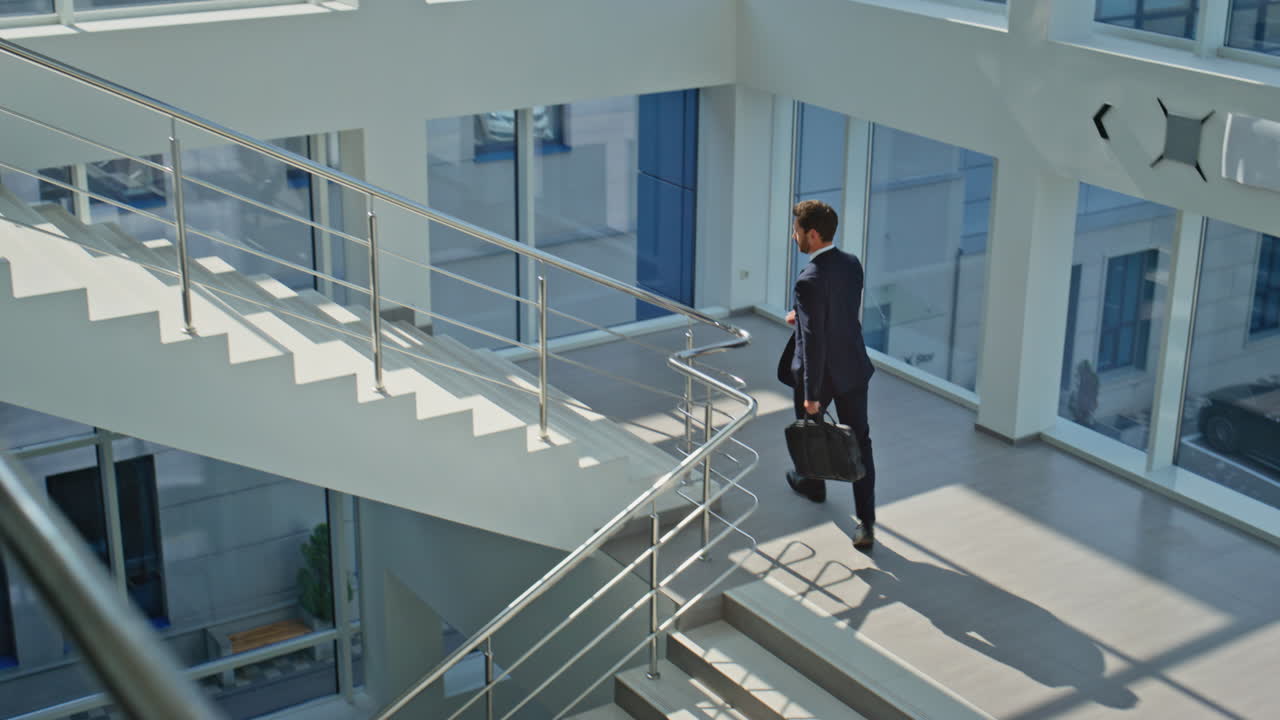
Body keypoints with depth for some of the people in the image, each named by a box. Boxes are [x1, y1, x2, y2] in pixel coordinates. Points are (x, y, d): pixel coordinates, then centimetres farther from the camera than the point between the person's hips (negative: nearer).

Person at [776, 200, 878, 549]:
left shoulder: (810, 280, -26)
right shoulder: (852, 264, -3)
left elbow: (813, 340, -26)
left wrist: (812, 394, -20)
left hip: (819, 371, -6)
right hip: (853, 366, 6)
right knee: (859, 443, 7)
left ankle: (812, 482, 49)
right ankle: (866, 523, 4)